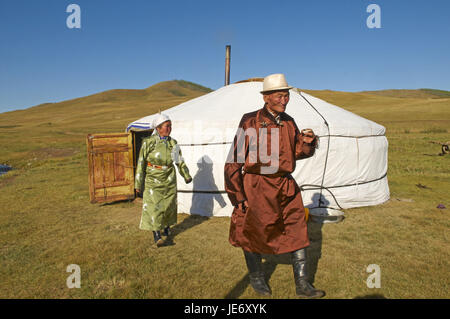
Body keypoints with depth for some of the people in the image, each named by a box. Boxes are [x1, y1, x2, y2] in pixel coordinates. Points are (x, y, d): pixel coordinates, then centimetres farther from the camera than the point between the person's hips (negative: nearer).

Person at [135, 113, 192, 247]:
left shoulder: (172, 143, 1)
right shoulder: (148, 142, -8)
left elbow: (180, 161, 13)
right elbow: (141, 164, -4)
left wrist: (187, 176, 17)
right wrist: (138, 184, -4)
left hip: (169, 181, 3)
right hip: (152, 181, -3)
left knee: (169, 205, 12)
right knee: (154, 206, -8)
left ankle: (166, 226, 36)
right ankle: (156, 235, -2)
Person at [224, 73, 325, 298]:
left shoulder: (288, 122, 7)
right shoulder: (250, 122, -11)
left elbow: (297, 152, 18)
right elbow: (234, 160, -10)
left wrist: (307, 142, -6)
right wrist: (237, 196, -11)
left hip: (285, 186, 5)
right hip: (256, 187, -5)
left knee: (298, 231, 6)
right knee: (254, 232, 9)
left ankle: (302, 285, 21)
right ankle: (256, 277, 33)